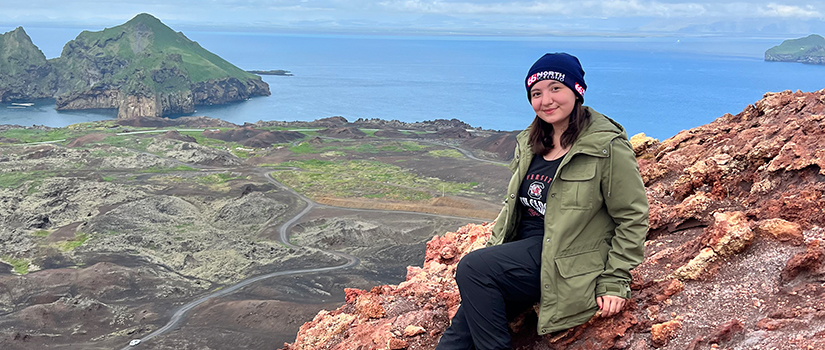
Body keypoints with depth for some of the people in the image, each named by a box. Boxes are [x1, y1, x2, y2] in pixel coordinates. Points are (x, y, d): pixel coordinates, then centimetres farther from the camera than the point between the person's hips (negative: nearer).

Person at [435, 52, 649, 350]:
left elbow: (632, 219, -8)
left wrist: (615, 282, -10)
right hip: (526, 248, 6)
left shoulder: (608, 147, -11)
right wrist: (494, 249, 9)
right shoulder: (530, 143, 11)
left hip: (567, 261, -6)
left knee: (472, 269, -24)